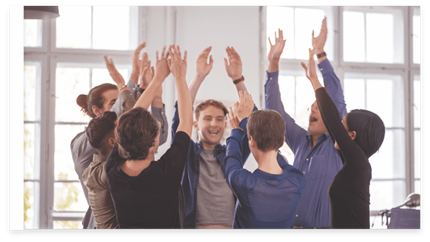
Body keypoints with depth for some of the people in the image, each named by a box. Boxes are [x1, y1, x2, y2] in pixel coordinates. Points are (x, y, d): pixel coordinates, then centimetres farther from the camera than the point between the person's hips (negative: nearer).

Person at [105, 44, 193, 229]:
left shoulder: (113, 170, -19)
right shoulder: (167, 170, -28)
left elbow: (131, 123, -5)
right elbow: (186, 120, -15)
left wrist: (158, 78, 2)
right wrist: (179, 77, -4)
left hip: (126, 224, 3)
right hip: (165, 224, -3)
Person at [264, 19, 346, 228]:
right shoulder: (301, 141, 10)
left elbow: (337, 98, -14)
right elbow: (275, 109, 11)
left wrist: (320, 53, -17)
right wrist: (273, 63, 5)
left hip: (326, 225, -5)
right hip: (293, 223, 5)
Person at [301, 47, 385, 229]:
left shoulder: (357, 160, -14)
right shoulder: (357, 164, 8)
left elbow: (332, 120, -16)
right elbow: (332, 122, 14)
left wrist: (315, 80, -8)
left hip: (351, 225, -9)